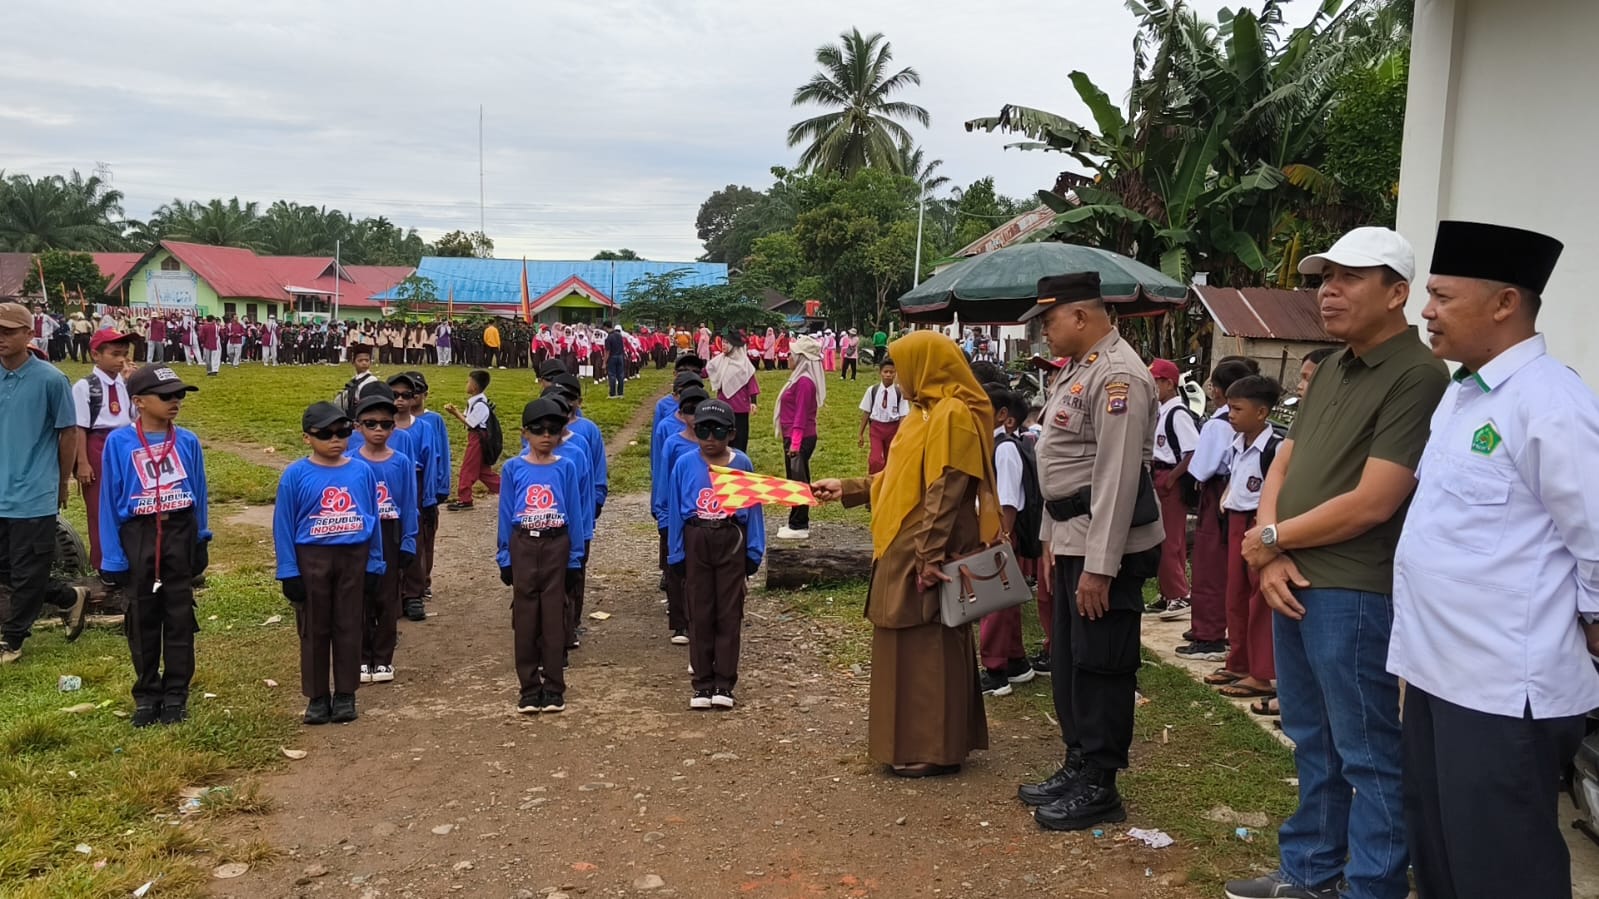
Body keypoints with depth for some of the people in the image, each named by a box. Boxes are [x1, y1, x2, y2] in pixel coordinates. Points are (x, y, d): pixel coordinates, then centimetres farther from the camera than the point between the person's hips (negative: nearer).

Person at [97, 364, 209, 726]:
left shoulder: (188, 441, -2)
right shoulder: (119, 442, -7)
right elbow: (110, 501, -4)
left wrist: (201, 542, 8)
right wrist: (112, 556, -6)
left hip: (180, 534, 1)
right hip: (138, 537, -1)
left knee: (180, 616, 7)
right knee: (142, 618, 9)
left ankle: (176, 694, 17)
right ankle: (147, 694, 21)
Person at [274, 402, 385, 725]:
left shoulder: (362, 472, 0)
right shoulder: (296, 475, -6)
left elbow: (373, 519, 5)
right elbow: (283, 524, -4)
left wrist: (374, 565, 3)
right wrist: (289, 572, -7)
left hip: (354, 557, 1)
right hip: (312, 558, -1)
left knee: (349, 628, 8)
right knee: (314, 630, 8)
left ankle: (345, 695, 19)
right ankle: (317, 697, 19)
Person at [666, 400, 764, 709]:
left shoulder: (741, 464, -1)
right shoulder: (685, 465, -1)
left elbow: (752, 509, 3)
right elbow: (675, 512, 3)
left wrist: (754, 552, 1)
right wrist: (676, 554, 2)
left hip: (731, 541, -1)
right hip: (696, 541, 1)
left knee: (729, 613, 3)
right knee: (700, 614, 7)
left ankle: (724, 684, 11)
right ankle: (702, 684, 16)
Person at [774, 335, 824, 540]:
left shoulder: (804, 381, -18)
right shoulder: (803, 378, 12)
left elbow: (801, 414, -21)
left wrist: (795, 443, -22)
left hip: (799, 438, -10)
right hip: (799, 437, 10)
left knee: (797, 480, -4)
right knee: (800, 479, 16)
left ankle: (798, 526, 2)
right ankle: (800, 522, 25)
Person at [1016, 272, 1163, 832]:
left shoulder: (1117, 376, -18)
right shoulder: (1077, 371, 14)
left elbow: (1118, 477, -23)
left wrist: (1099, 567, -23)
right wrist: (1052, 539, 19)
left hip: (1107, 544, -10)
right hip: (1072, 538, 10)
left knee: (1101, 665, 1)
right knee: (1068, 660, 17)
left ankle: (1099, 788, 14)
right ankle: (1077, 768, 31)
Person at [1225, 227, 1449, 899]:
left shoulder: (1416, 377, -14)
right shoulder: (1330, 371, 13)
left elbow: (1372, 503, -20)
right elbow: (1281, 467, 12)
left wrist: (1271, 538, -8)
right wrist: (1270, 559, -4)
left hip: (1354, 592, -9)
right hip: (1292, 584, 9)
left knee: (1367, 754, 4)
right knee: (1311, 742, 19)